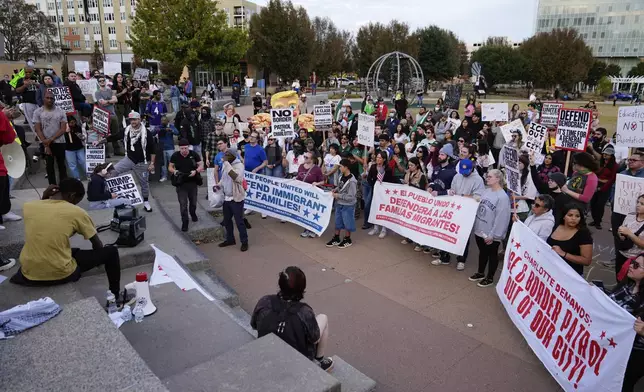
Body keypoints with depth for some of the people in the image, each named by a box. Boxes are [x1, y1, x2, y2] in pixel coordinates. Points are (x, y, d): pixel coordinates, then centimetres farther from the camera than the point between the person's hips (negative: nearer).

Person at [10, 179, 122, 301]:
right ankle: (115, 297, 26)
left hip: (29, 273, 6)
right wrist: (98, 260, 24)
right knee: (111, 251, 12)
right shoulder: (77, 212, -10)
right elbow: (98, 246, 2)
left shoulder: (28, 206, 0)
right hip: (60, 274, -5)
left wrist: (44, 198, 15)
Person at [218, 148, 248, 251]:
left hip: (236, 198, -8)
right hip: (226, 197, 8)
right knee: (226, 220, 17)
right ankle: (230, 239, 34)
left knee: (239, 221, 0)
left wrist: (226, 163, -33)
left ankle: (244, 242, 14)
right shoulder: (225, 164, 7)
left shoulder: (239, 165, -17)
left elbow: (236, 178, -37)